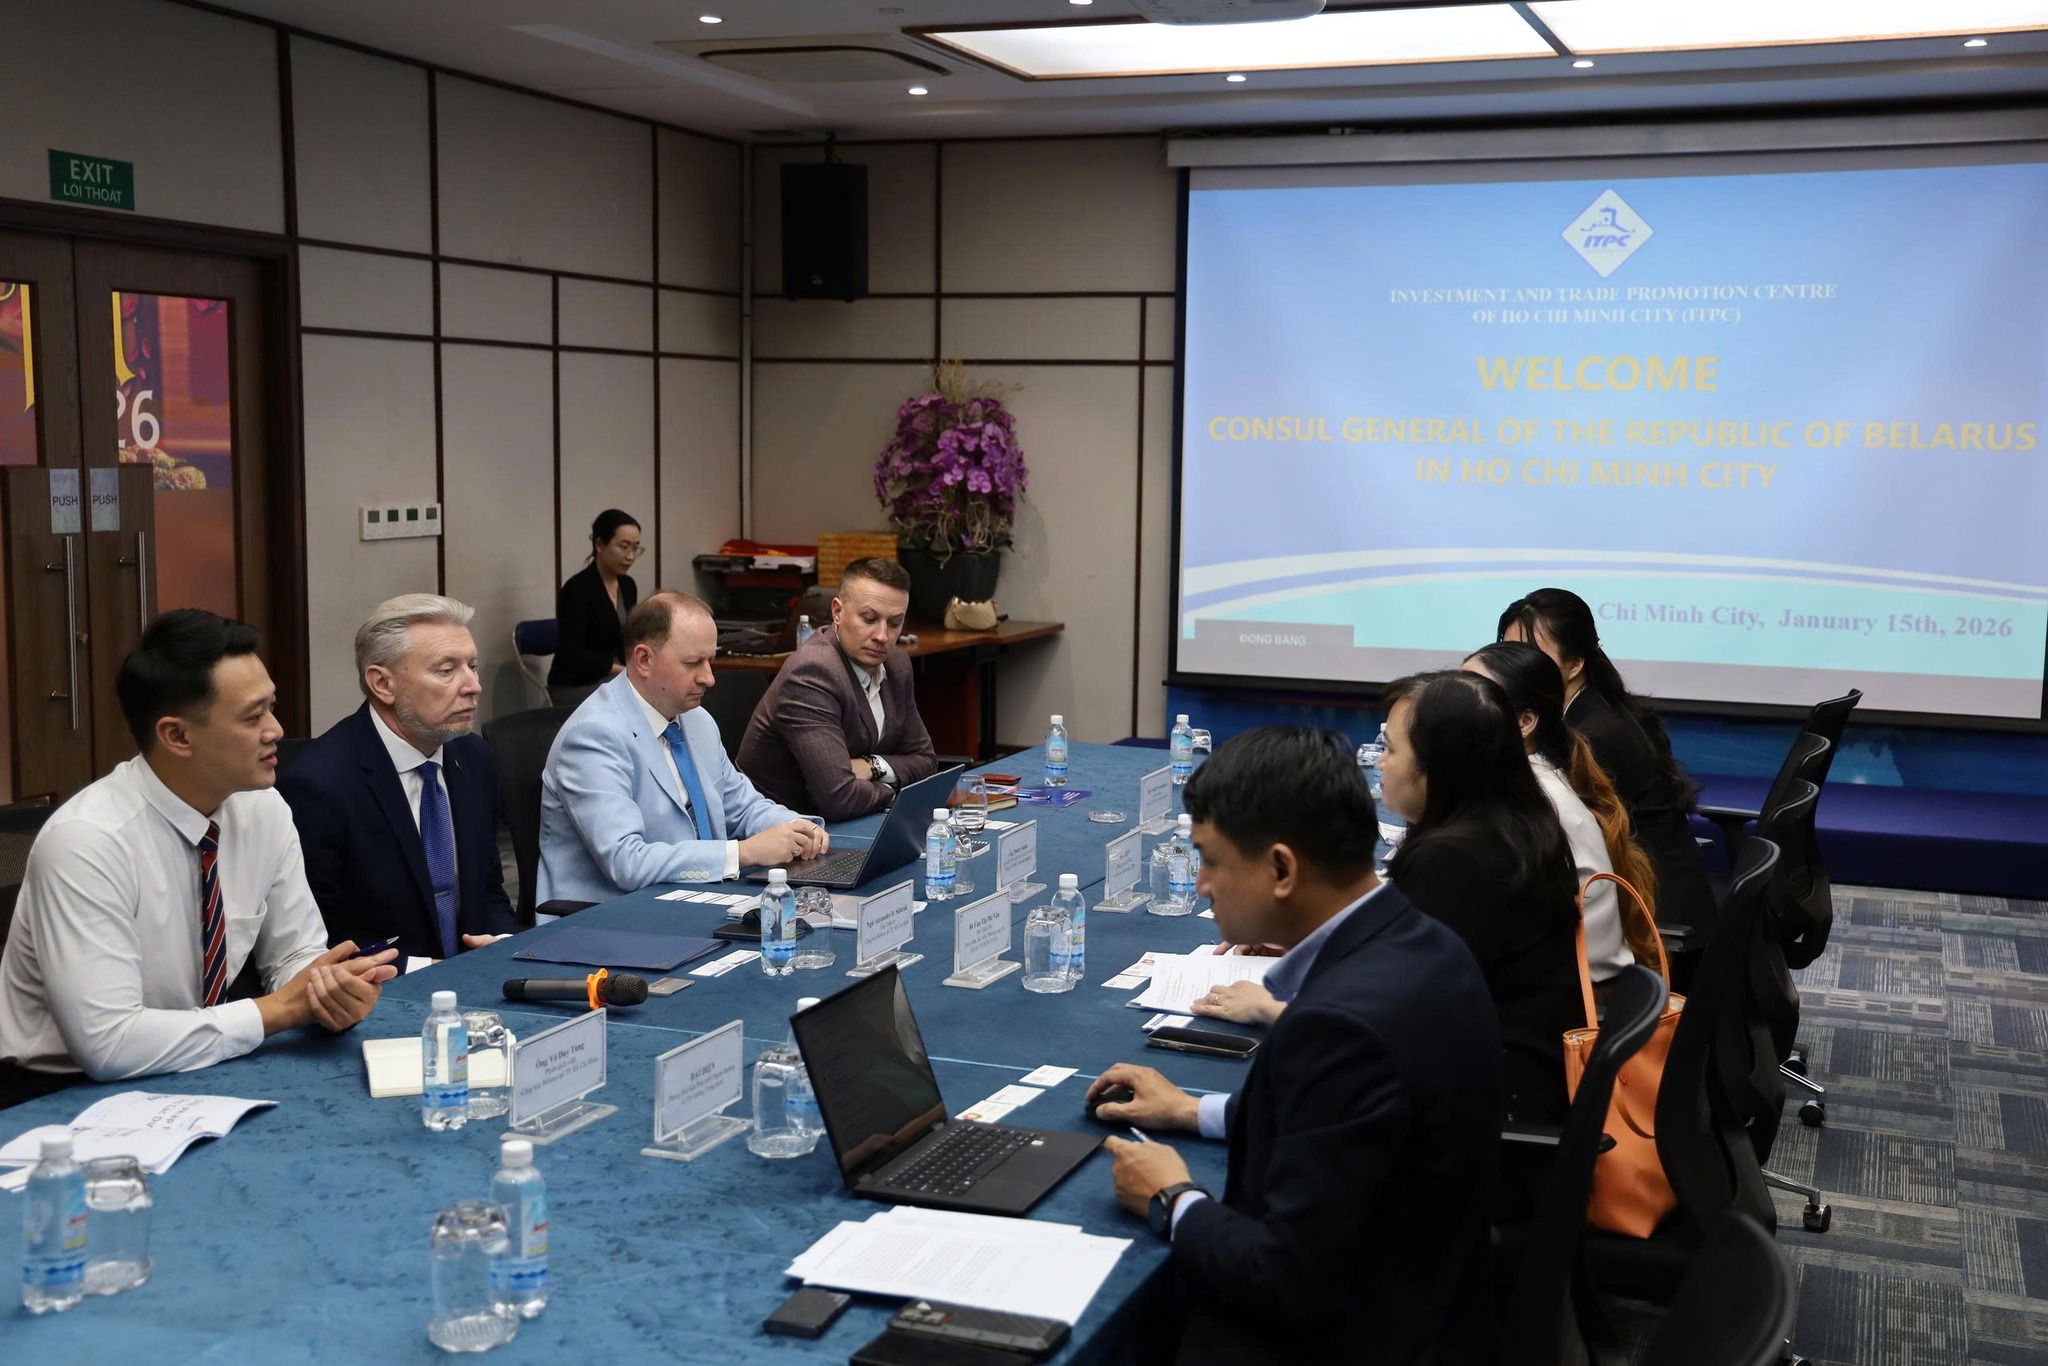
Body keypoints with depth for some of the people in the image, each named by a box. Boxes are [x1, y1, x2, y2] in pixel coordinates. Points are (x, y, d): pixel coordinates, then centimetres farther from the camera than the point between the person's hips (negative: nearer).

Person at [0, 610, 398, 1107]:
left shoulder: (265, 811, -4)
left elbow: (295, 955, 5)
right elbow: (108, 1044, -27)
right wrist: (279, 1009, -20)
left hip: (189, 1083, 7)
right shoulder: (85, 842, -23)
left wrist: (331, 992, -18)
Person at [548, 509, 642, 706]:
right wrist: (626, 672, -19)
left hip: (616, 680, 7)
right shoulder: (578, 588, -14)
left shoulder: (628, 586, 8)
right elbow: (573, 654, -18)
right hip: (574, 687, -7)